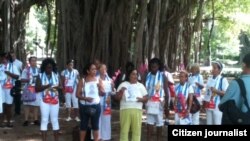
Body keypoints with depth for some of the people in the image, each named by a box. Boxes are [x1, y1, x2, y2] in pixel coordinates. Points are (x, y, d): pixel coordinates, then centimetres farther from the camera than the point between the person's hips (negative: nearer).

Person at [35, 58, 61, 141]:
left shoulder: (56, 75, 4)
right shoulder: (40, 76, -1)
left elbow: (61, 86, 7)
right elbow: (37, 89, -6)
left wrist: (57, 87, -16)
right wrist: (45, 86, -21)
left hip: (55, 101, 2)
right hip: (44, 101, -2)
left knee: (55, 120, 8)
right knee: (44, 120, 0)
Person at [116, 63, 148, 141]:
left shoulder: (140, 86, 15)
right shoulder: (123, 85, 8)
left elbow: (146, 98, 12)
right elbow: (117, 98, 3)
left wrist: (142, 99, -10)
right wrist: (121, 91, -16)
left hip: (137, 110, 2)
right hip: (125, 110, -2)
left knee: (137, 130, 0)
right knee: (124, 130, -3)